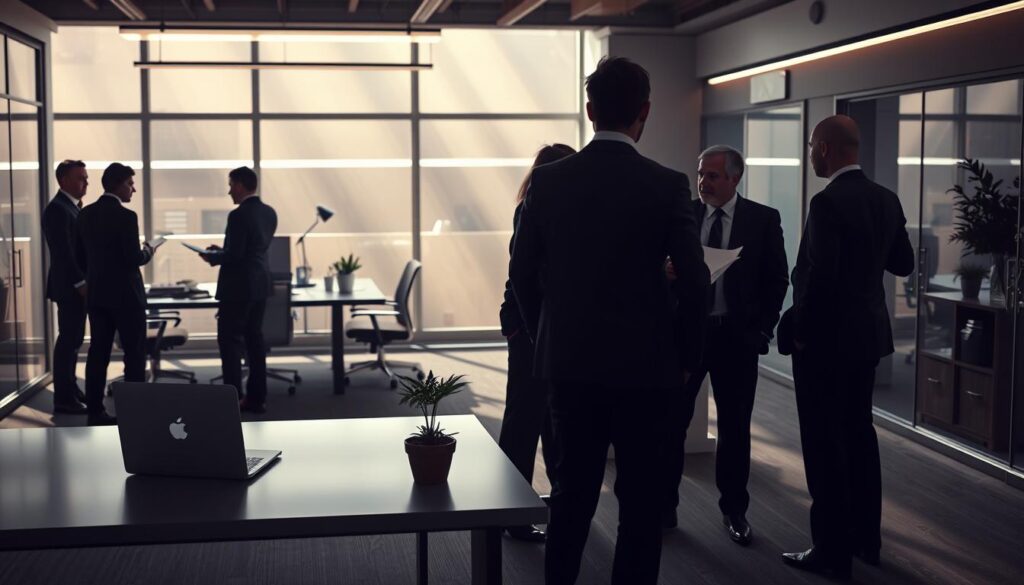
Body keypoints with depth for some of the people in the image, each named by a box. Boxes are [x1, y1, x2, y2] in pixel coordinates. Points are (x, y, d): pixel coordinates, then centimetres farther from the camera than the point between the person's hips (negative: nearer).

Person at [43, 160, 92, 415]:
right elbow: (63, 252, -21)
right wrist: (80, 283, -21)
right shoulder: (57, 209, -15)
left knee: (73, 339, 15)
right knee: (68, 339, -7)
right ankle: (63, 399, -3)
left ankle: (70, 388, 24)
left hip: (78, 284, 10)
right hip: (69, 285, -10)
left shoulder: (72, 207, 15)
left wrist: (84, 281, 11)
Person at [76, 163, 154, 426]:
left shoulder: (85, 214, 6)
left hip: (96, 293, 7)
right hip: (125, 294, -7)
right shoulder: (126, 216, -16)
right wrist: (147, 252, 2)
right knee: (134, 353, 1)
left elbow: (80, 256, 10)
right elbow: (133, 258, -19)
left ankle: (95, 411, 10)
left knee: (98, 352, 9)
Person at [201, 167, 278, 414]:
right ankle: (257, 397, 14)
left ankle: (232, 399, -1)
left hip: (239, 286, -8)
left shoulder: (238, 215, -18)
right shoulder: (269, 212, 9)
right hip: (259, 284, 8)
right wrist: (221, 250, 17)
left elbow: (234, 255, -20)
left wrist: (212, 257, -2)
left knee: (230, 340, -1)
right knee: (254, 338, 11)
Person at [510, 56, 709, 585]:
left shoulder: (548, 179, -2)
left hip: (568, 362, 3)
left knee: (572, 490, 15)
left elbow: (522, 273, 1)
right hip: (643, 364, -3)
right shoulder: (667, 186, -10)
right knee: (640, 497, 9)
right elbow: (694, 280, -10)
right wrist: (684, 355, 3)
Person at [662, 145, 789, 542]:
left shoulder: (763, 219, 0)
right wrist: (667, 269, -16)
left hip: (737, 335, -1)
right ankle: (664, 507, 14)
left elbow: (777, 279, 3)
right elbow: (666, 267, 7)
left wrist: (763, 328, -2)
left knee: (735, 427, 9)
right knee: (671, 420, 2)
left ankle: (734, 510, 22)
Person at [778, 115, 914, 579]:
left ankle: (832, 551, 5)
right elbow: (903, 264, 14)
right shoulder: (886, 200, 6)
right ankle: (866, 538, 26)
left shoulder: (828, 203, -19)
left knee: (825, 443, -1)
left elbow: (820, 278, -24)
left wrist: (800, 330, -11)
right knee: (858, 433, 17)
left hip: (826, 338, -8)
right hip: (867, 333, 9)